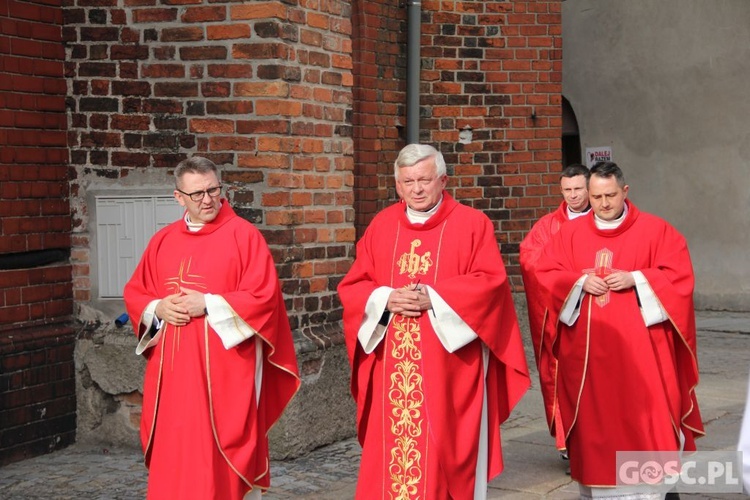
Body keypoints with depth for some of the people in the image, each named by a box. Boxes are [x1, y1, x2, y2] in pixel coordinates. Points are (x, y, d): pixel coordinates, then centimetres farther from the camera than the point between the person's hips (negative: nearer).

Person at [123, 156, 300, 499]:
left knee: (224, 457, -1)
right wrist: (159, 309, -6)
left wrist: (208, 304, -16)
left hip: (224, 369, -5)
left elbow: (264, 297, -11)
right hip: (173, 369, 5)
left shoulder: (243, 235, -4)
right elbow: (134, 294, 15)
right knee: (175, 453, 8)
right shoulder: (163, 241, 11)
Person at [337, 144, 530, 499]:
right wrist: (386, 298, -11)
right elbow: (352, 287, 9)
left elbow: (490, 282, -8)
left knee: (445, 452, 0)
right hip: (392, 365, 3)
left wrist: (434, 298, -17)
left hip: (449, 365, -3)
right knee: (390, 448, 3)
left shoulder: (472, 224, 1)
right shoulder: (381, 226, 11)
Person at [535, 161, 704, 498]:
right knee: (592, 417, 6)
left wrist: (635, 279, -17)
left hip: (637, 347, -2)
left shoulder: (655, 230, 1)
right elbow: (545, 275, 5)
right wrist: (579, 282, -12)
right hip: (586, 348, 2)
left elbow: (679, 275, -5)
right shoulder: (569, 233, 8)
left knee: (644, 417, -4)